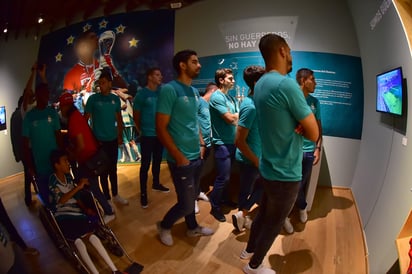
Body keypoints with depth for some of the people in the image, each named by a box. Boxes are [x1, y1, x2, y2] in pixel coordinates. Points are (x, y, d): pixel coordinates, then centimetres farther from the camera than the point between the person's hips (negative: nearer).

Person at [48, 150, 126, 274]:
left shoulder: (68, 177, 11)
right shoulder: (53, 180, -6)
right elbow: (61, 200, -19)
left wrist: (86, 209, 0)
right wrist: (78, 187, -25)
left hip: (76, 212, 4)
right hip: (63, 217, -4)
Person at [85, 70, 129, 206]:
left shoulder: (115, 99, 3)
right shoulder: (93, 99, -7)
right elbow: (85, 119, -4)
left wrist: (120, 136, 9)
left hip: (113, 139, 3)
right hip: (99, 140, -3)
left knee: (113, 169, 15)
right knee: (103, 170, 7)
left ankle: (115, 195, 30)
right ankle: (107, 198, 21)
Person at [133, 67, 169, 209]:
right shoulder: (141, 94, -6)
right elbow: (136, 116, 0)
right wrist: (142, 130, 7)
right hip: (147, 135, -4)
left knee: (157, 160, 18)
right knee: (145, 164, -1)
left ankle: (156, 183, 36)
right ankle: (143, 193, 10)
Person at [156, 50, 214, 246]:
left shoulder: (194, 91, 10)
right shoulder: (169, 89, -15)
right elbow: (161, 128, -17)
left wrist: (201, 144, 10)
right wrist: (178, 156, -17)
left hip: (196, 156, 7)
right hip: (182, 159, -7)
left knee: (191, 197, 21)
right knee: (186, 203, 3)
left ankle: (192, 228, 42)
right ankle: (164, 226, 30)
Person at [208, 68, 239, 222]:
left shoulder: (230, 97, 13)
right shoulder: (216, 97, -14)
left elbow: (236, 119, 12)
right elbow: (230, 118, -20)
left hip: (232, 142, 8)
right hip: (222, 143, -8)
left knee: (227, 176, 18)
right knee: (223, 177, -2)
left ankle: (223, 198, 36)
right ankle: (215, 207, 13)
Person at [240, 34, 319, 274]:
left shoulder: (261, 85, 5)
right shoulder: (287, 84, -24)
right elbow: (314, 134, -19)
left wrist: (298, 123, -8)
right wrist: (303, 125, -1)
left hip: (269, 168, 8)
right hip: (286, 173, -8)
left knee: (264, 214, 26)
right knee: (274, 223, 13)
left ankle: (249, 249, 47)